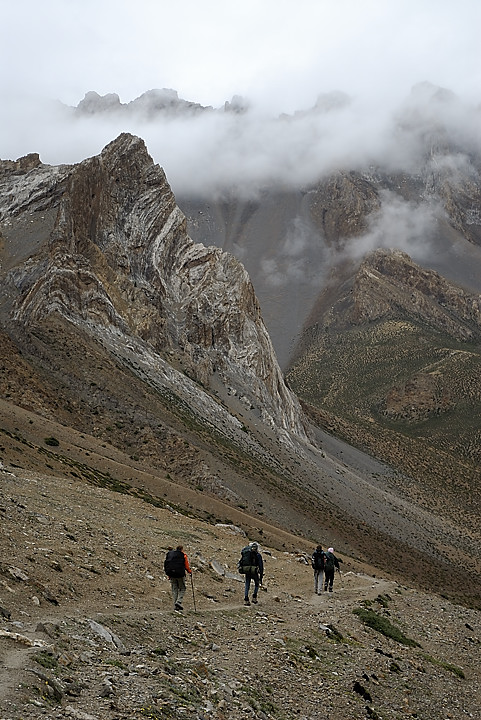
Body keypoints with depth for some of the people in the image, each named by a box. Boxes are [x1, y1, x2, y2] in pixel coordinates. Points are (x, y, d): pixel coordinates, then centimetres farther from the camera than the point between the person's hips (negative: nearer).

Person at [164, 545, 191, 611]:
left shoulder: (169, 554, 14)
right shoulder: (183, 555, 1)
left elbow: (165, 564, 11)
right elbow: (186, 565, 2)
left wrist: (168, 574, 16)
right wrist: (190, 572, 20)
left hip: (172, 575, 4)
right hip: (180, 574, -4)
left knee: (174, 589, 11)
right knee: (182, 589, 8)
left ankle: (175, 606, 6)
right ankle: (179, 602, -13)